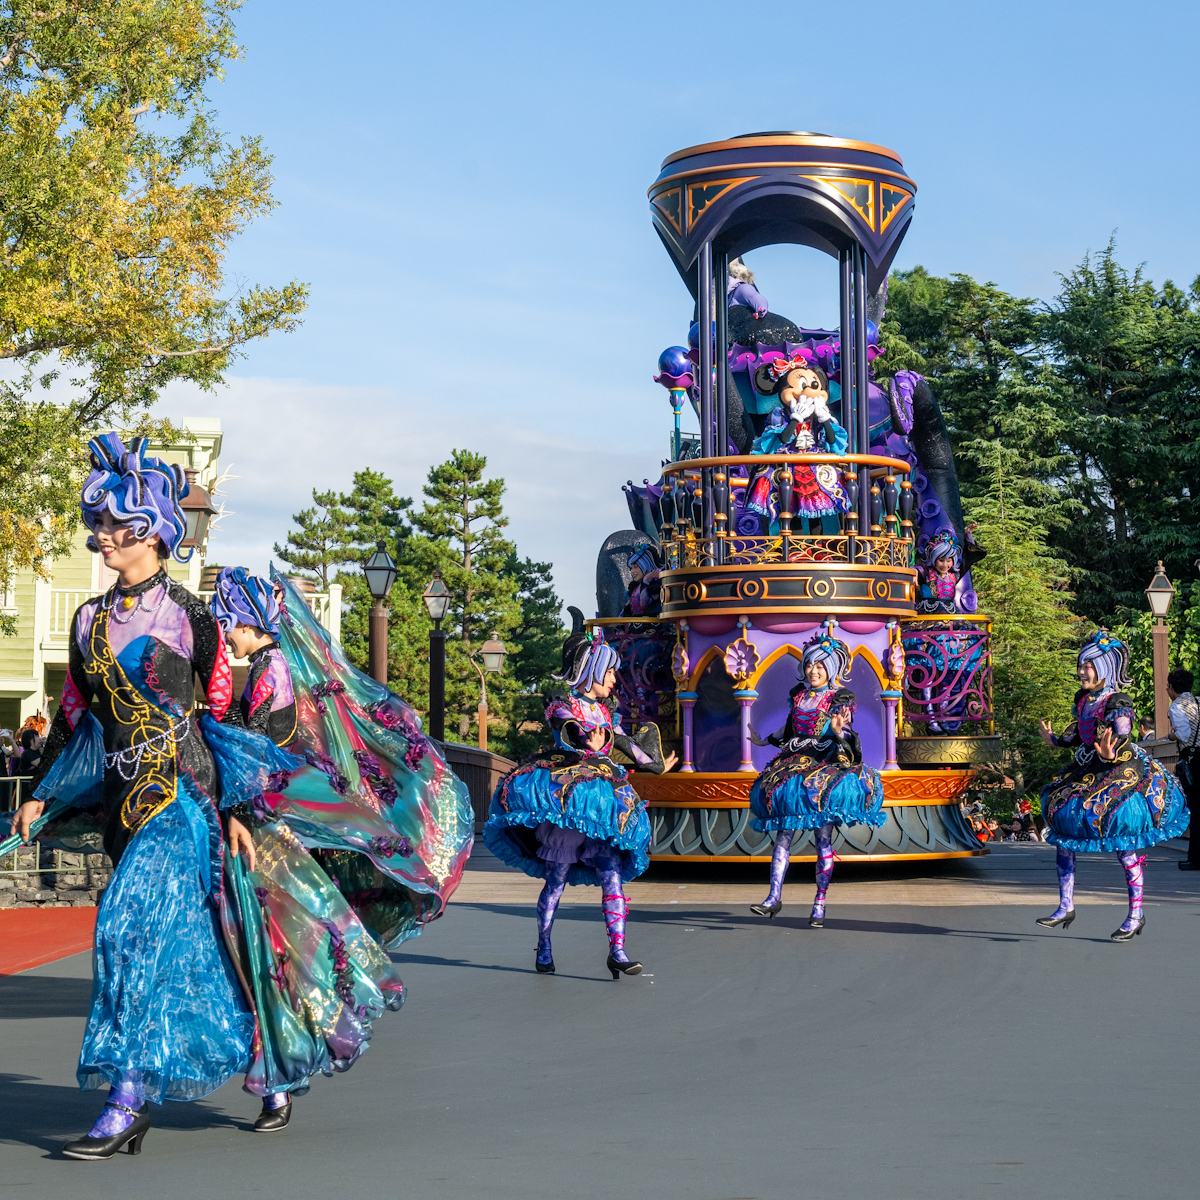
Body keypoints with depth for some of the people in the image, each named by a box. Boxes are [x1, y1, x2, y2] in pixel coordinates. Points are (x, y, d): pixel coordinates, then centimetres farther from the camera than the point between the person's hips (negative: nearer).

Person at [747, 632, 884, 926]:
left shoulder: (840, 698, 1)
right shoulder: (798, 696, 15)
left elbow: (845, 739, -8)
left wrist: (838, 732, -29)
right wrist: (764, 741, 36)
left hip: (828, 763, -4)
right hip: (795, 764, 4)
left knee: (823, 839, -9)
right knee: (783, 833, -6)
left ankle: (820, 903, -3)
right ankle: (774, 897, -8)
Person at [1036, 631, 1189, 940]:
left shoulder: (1117, 704, -16)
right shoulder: (1083, 699, 8)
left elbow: (1124, 743, -24)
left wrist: (1110, 754, -43)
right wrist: (1055, 740, 19)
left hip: (1122, 773, -8)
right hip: (1087, 773, 8)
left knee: (1125, 847, -7)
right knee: (1063, 836, 6)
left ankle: (1136, 915, 5)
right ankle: (1066, 907, 15)